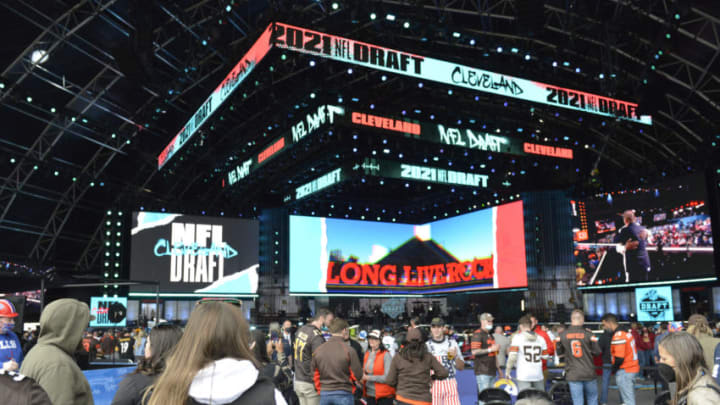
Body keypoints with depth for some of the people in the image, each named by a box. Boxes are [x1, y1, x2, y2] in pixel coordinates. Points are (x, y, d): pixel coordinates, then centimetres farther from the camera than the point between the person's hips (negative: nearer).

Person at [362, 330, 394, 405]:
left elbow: (387, 377, -19)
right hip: (369, 394, 6)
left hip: (384, 396, -6)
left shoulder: (386, 355, -13)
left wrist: (368, 377, -18)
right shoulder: (367, 354, 8)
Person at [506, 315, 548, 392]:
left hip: (523, 375, -4)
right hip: (538, 375, 4)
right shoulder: (540, 339, 8)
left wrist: (507, 371, 0)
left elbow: (512, 356, -11)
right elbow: (545, 356, 13)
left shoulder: (517, 337, -4)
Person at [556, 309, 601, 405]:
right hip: (589, 373, 0)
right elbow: (597, 351, -2)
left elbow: (560, 351, 8)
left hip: (573, 375, 0)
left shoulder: (562, 335, -4)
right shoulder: (588, 334, -9)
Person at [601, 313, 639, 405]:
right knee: (630, 397, 18)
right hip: (633, 368, 10)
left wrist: (614, 369, -6)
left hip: (624, 371, -9)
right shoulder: (626, 332, 11)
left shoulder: (618, 336, -20)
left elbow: (619, 358, -23)